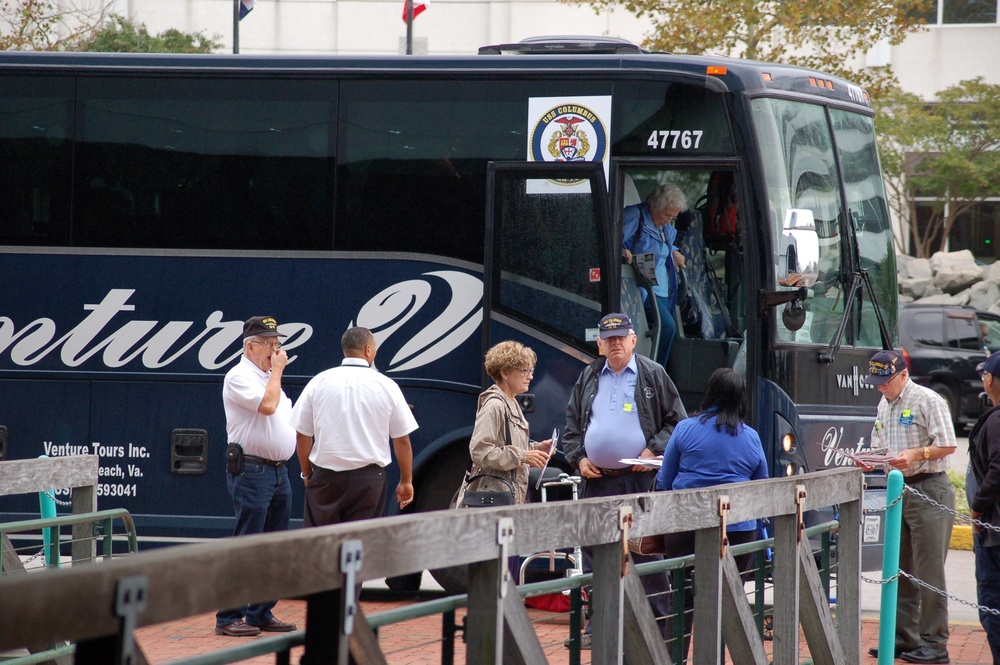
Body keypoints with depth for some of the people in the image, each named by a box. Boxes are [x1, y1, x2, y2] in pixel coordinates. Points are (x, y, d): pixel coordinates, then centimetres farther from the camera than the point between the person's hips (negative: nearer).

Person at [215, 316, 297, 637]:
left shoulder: (269, 378, 20)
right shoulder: (240, 376, -9)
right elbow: (267, 405, -23)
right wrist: (277, 370, -11)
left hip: (279, 471, 9)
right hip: (252, 471, -9)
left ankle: (260, 614, 16)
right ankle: (228, 617, -8)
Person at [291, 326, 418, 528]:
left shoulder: (318, 382, 0)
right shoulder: (386, 386, -3)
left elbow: (302, 435, 4)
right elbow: (402, 441, 2)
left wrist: (307, 474, 18)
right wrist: (406, 481, 14)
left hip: (325, 476, 1)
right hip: (369, 477, -1)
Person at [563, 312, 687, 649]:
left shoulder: (653, 375, 3)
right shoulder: (589, 378, 15)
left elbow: (677, 421, 4)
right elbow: (572, 425, 20)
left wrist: (654, 451, -9)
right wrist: (578, 458, 4)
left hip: (639, 482, -4)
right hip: (595, 480, 4)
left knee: (646, 554, -5)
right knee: (595, 556, 6)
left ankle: (658, 623, -1)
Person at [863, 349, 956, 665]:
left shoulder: (927, 401, -10)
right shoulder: (884, 405, 15)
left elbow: (947, 445, -13)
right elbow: (879, 445, 22)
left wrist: (916, 454, -25)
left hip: (929, 491, -8)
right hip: (899, 493, 8)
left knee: (929, 572, -7)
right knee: (900, 571, 11)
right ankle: (904, 637, 18)